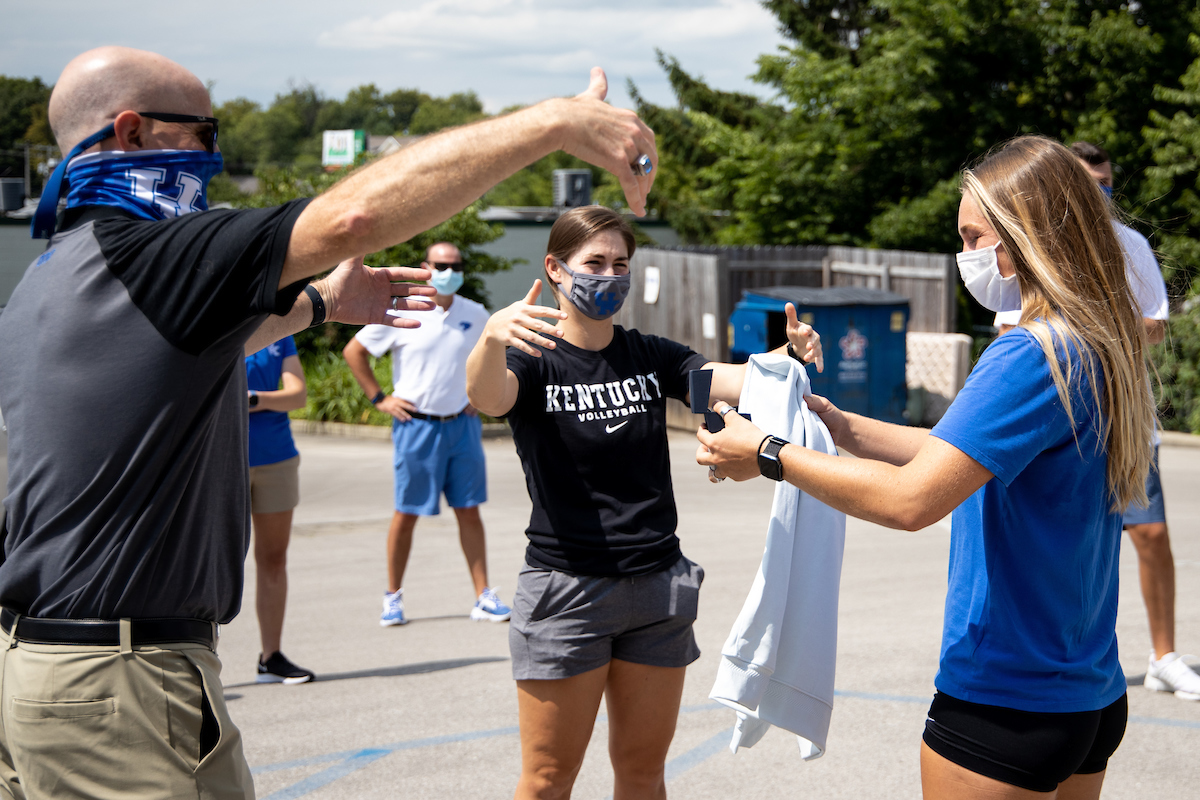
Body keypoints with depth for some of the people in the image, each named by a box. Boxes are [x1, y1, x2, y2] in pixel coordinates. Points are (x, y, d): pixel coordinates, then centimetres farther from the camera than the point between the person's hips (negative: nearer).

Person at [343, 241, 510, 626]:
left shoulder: (476, 315, 5)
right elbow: (353, 351, 2)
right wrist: (379, 398, -2)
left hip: (462, 425, 3)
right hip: (417, 426, -3)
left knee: (469, 511, 4)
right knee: (406, 513, 3)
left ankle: (484, 597, 9)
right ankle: (393, 597, 15)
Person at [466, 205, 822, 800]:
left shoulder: (650, 358, 10)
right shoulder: (533, 358, -4)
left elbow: (736, 380, -4)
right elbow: (486, 396, -27)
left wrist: (789, 357, -26)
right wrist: (491, 336, -49)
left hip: (657, 584, 4)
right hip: (566, 589, -4)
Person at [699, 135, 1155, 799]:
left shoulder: (1031, 357, -22)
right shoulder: (1103, 352, 8)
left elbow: (912, 499, -26)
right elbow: (964, 456, 16)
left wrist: (769, 456, -16)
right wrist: (848, 429, 10)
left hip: (1006, 704, -9)